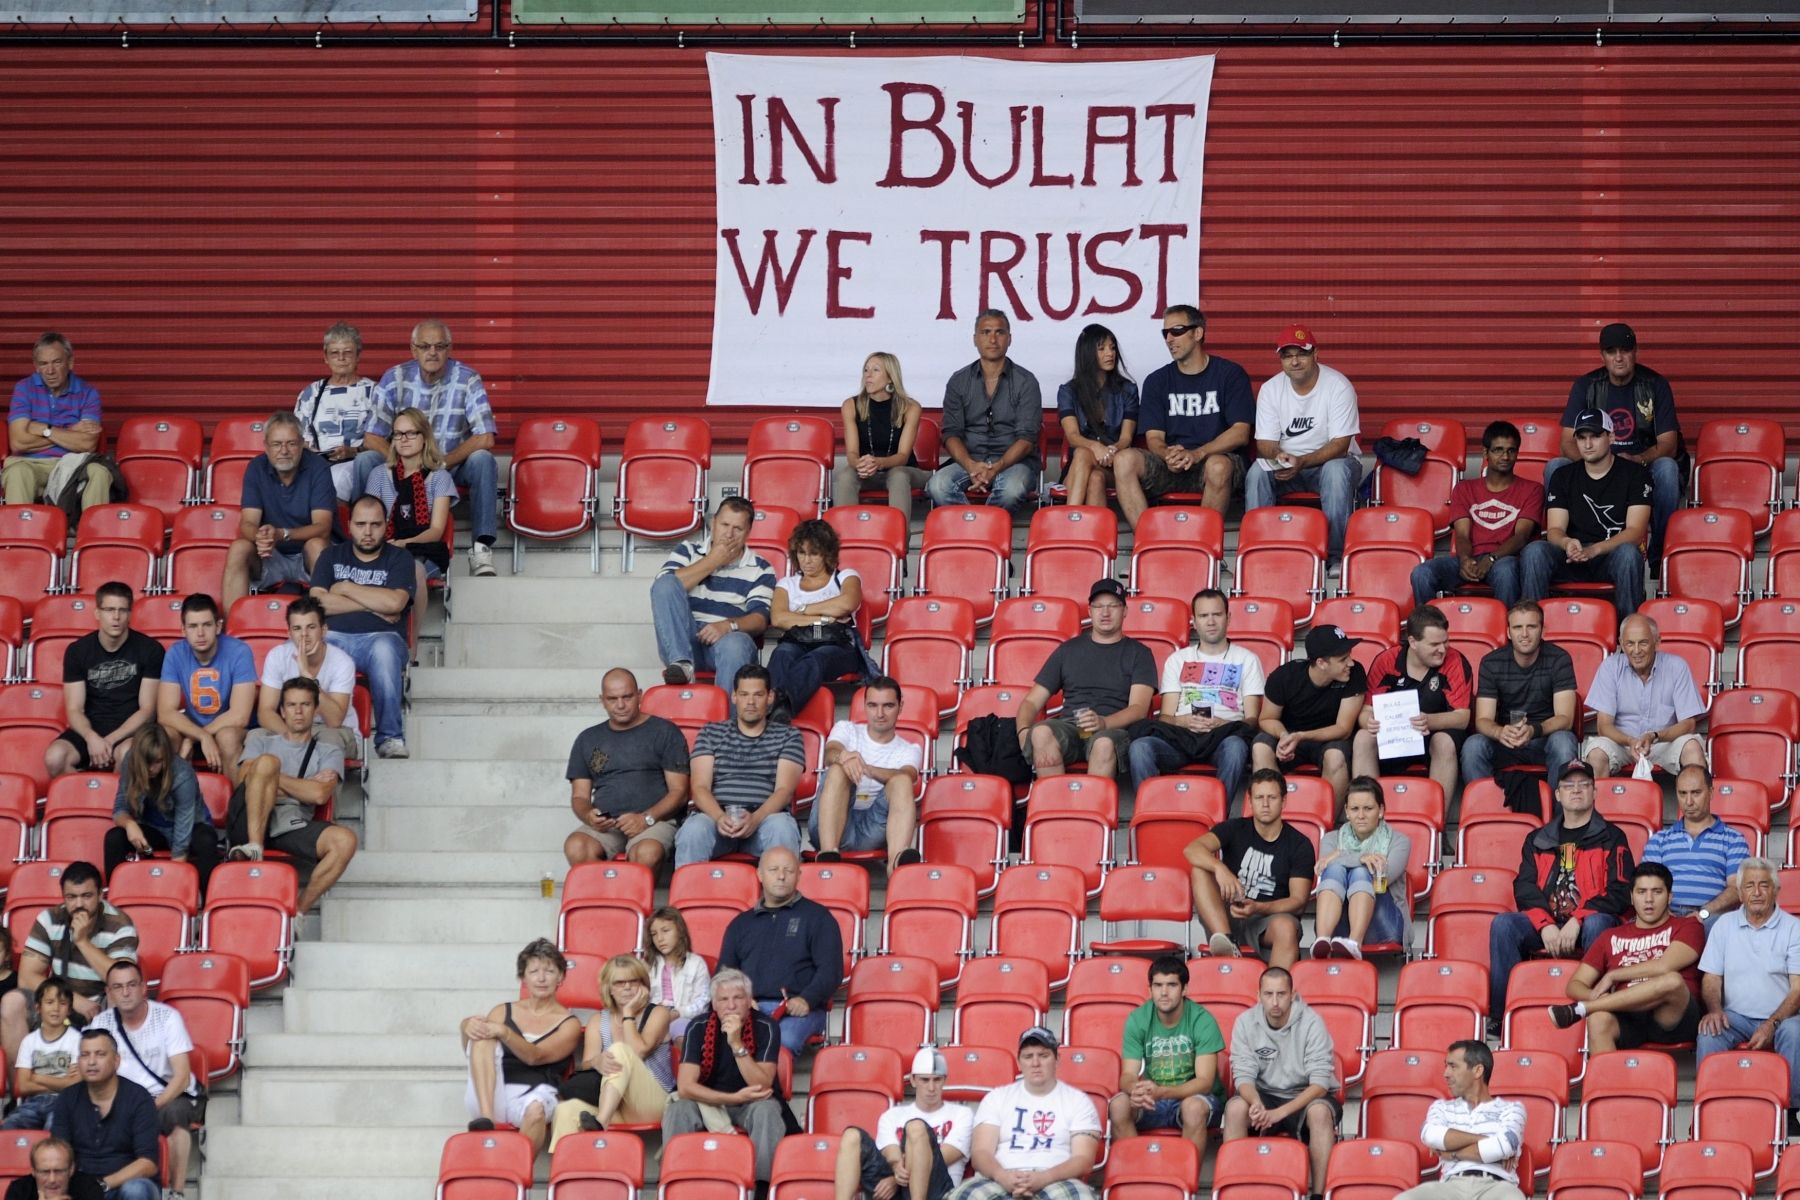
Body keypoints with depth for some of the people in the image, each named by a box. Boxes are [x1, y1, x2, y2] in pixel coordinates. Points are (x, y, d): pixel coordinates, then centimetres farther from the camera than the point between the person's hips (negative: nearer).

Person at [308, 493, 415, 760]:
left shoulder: (399, 558, 13)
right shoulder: (332, 556, 20)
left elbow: (394, 602, -7)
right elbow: (318, 603, 3)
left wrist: (345, 589, 3)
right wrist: (372, 605, -2)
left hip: (379, 638, -1)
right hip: (334, 637, 1)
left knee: (385, 649, -41)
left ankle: (390, 737, -33)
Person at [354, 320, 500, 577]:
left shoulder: (467, 380, -9)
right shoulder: (394, 379, -6)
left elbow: (485, 439, -17)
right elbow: (372, 439, -8)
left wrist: (441, 464, -23)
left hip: (453, 467, -1)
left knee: (482, 459, -31)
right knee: (365, 460, -25)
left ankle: (481, 549, -30)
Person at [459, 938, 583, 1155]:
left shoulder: (569, 1024, 12)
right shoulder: (504, 1012, 20)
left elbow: (535, 1056, -6)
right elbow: (470, 1051, 5)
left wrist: (503, 1032, -24)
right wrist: (467, 1028, -18)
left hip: (536, 1093, -3)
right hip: (490, 1097, 3)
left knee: (536, 1108, -40)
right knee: (482, 1035, -22)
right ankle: (486, 1117, -36)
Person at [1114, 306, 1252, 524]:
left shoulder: (1230, 374, 4)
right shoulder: (1157, 381, 13)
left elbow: (1240, 432, -4)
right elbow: (1154, 437, 7)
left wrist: (1198, 454, -20)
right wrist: (1168, 455, -18)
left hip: (1217, 459, -3)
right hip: (1171, 467, 3)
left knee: (1218, 466, -39)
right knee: (1125, 460, -26)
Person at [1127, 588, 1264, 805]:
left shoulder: (1246, 660, 18)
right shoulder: (1177, 660, 24)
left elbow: (1252, 719, 8)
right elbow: (1165, 716, 15)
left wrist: (1221, 725, -13)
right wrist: (1184, 721, -10)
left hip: (1223, 737, -2)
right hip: (1180, 736, 2)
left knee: (1235, 746, -39)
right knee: (1140, 747, -31)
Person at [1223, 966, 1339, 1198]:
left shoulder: (1312, 1023, -16)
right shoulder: (1245, 1023, -8)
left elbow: (1320, 1083, -20)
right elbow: (1243, 1076, -9)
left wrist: (1280, 1112, -33)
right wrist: (1256, 1102, -34)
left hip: (1306, 1098, -2)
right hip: (1265, 1094, 2)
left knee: (1320, 1112, -36)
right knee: (1235, 1107, -29)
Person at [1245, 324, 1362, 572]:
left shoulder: (1338, 386, -14)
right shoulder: (1270, 389, -3)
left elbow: (1340, 445, -18)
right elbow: (1265, 444, -4)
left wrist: (1301, 462, -33)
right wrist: (1278, 458, -29)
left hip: (1330, 460, -3)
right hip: (1287, 465, 3)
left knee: (1337, 470, -36)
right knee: (1257, 471, -27)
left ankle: (1336, 555, -32)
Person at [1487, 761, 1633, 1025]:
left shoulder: (1611, 838, 12)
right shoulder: (1538, 840, 22)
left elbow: (1619, 892, -1)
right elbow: (1524, 888, 9)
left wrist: (1578, 922, -15)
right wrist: (1546, 925, -11)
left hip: (1589, 926, -3)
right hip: (1544, 927, 3)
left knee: (1598, 923, -37)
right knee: (1503, 924, -25)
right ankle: (1500, 1016, -29)